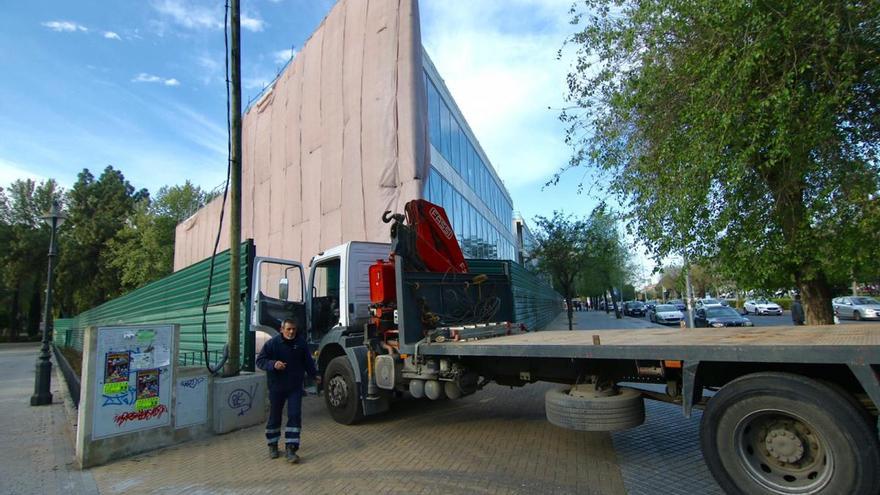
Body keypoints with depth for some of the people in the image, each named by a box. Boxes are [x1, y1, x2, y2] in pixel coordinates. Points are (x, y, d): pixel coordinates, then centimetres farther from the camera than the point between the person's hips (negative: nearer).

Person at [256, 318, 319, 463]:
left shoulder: (301, 343, 0)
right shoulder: (272, 343, -8)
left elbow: (308, 361, 13)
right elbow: (260, 361, -5)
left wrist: (314, 375, 18)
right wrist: (273, 364, -23)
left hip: (295, 387, 1)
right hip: (276, 387, -1)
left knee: (295, 415, -6)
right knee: (275, 416, 12)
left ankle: (290, 448, 0)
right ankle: (273, 445, 32)